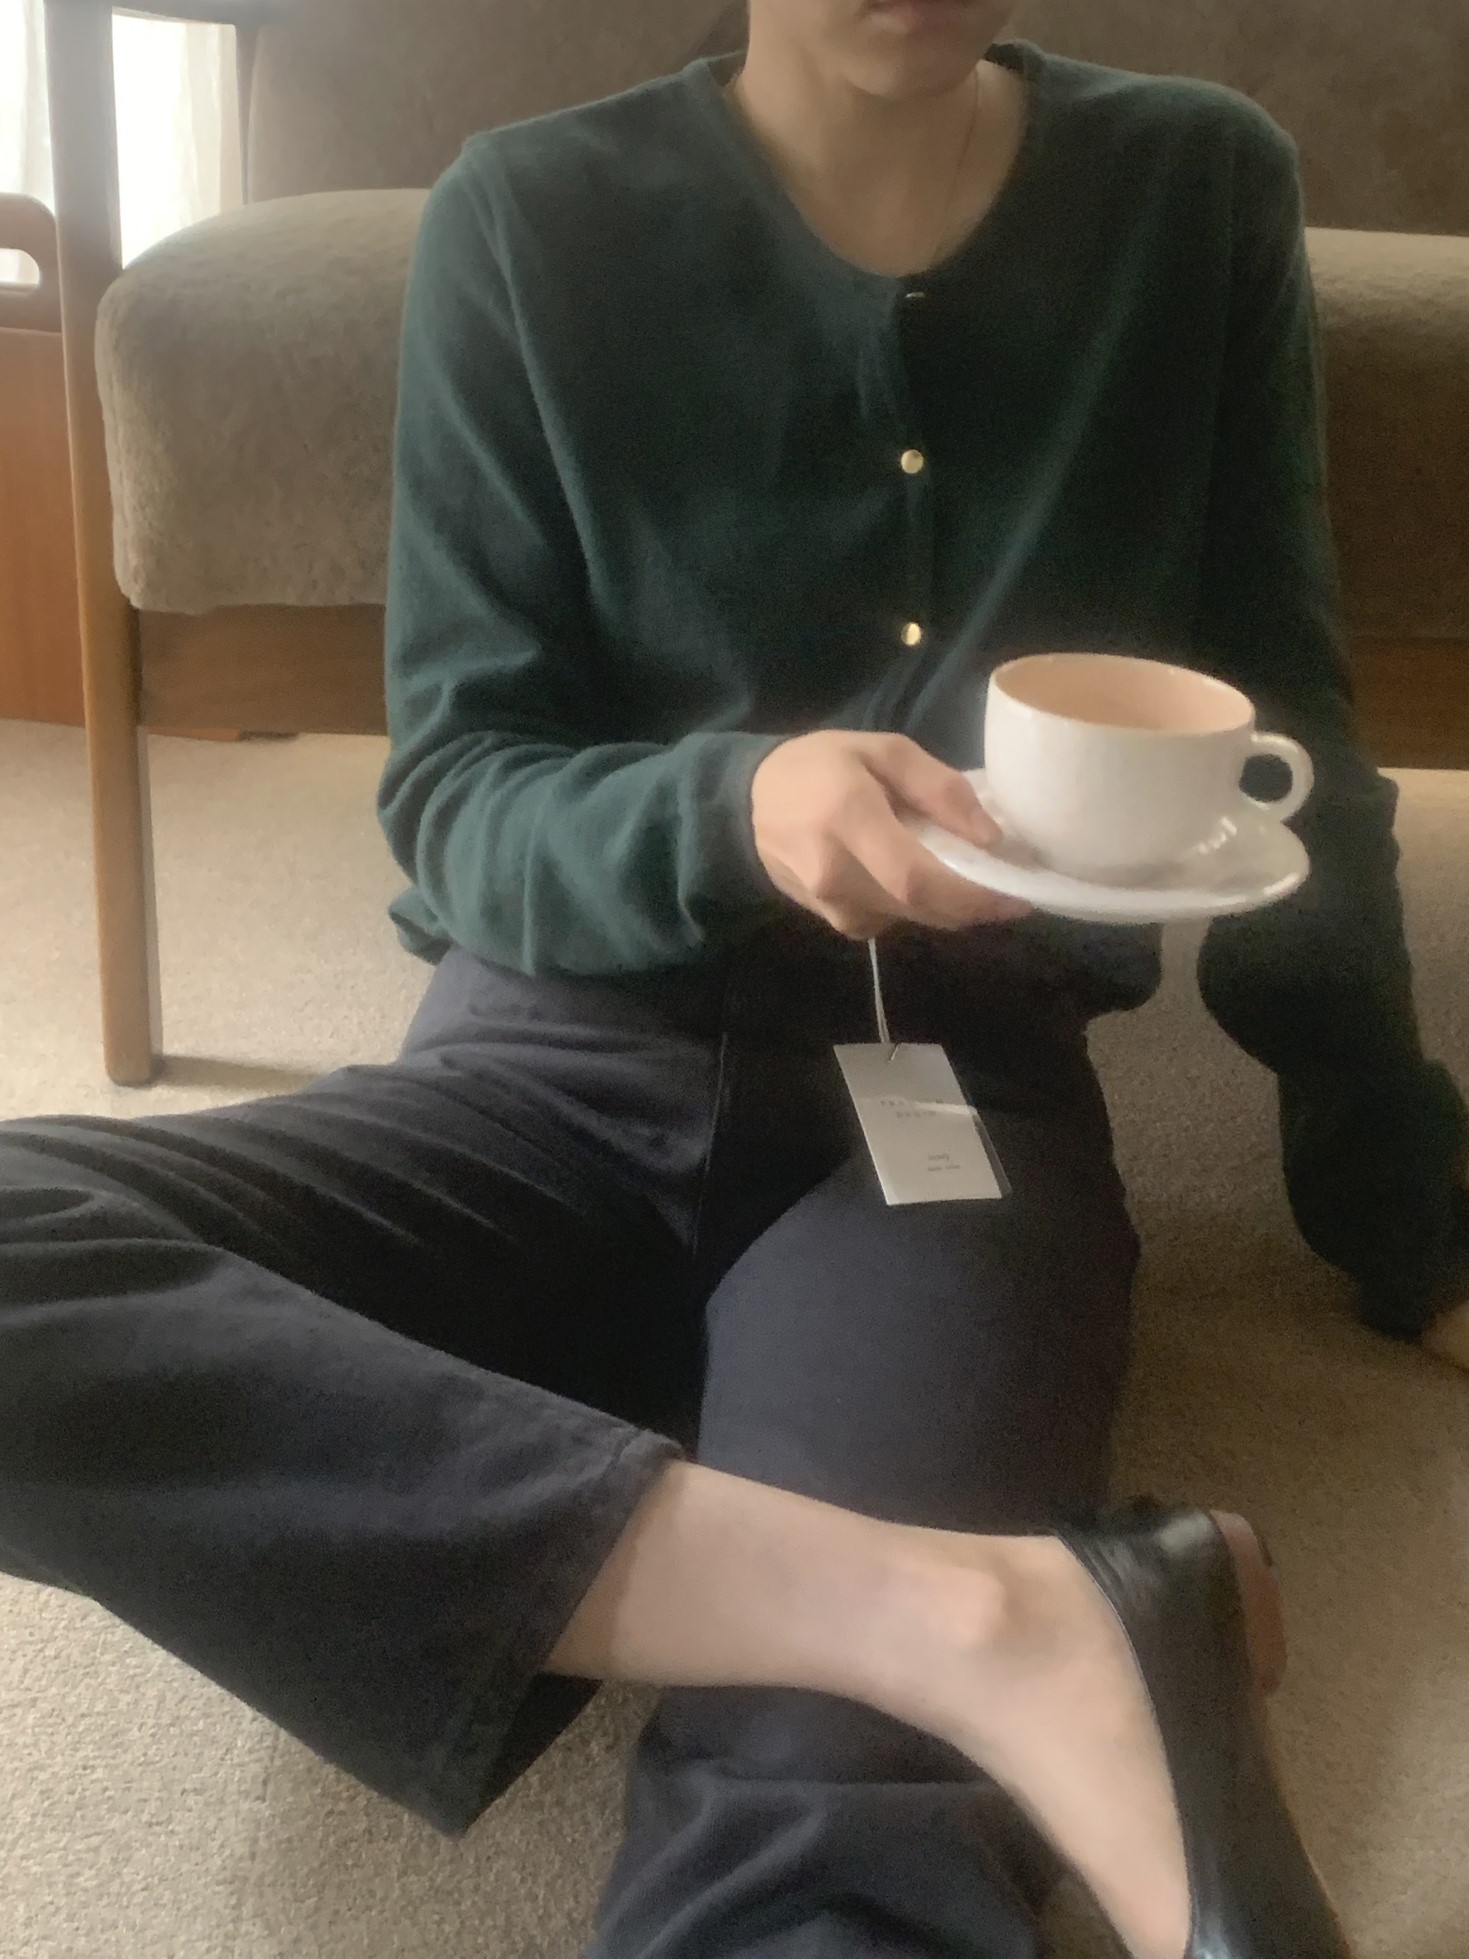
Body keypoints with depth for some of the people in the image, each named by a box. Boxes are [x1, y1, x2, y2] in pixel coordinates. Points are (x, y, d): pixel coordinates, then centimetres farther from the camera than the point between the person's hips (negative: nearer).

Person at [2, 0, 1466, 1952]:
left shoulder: (1202, 195, 7)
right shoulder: (531, 221, 1)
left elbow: (1292, 772, 12)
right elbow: (455, 806, -1)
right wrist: (735, 812, -22)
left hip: (954, 1105, -3)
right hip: (563, 1070, 4)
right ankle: (987, 1621, -32)